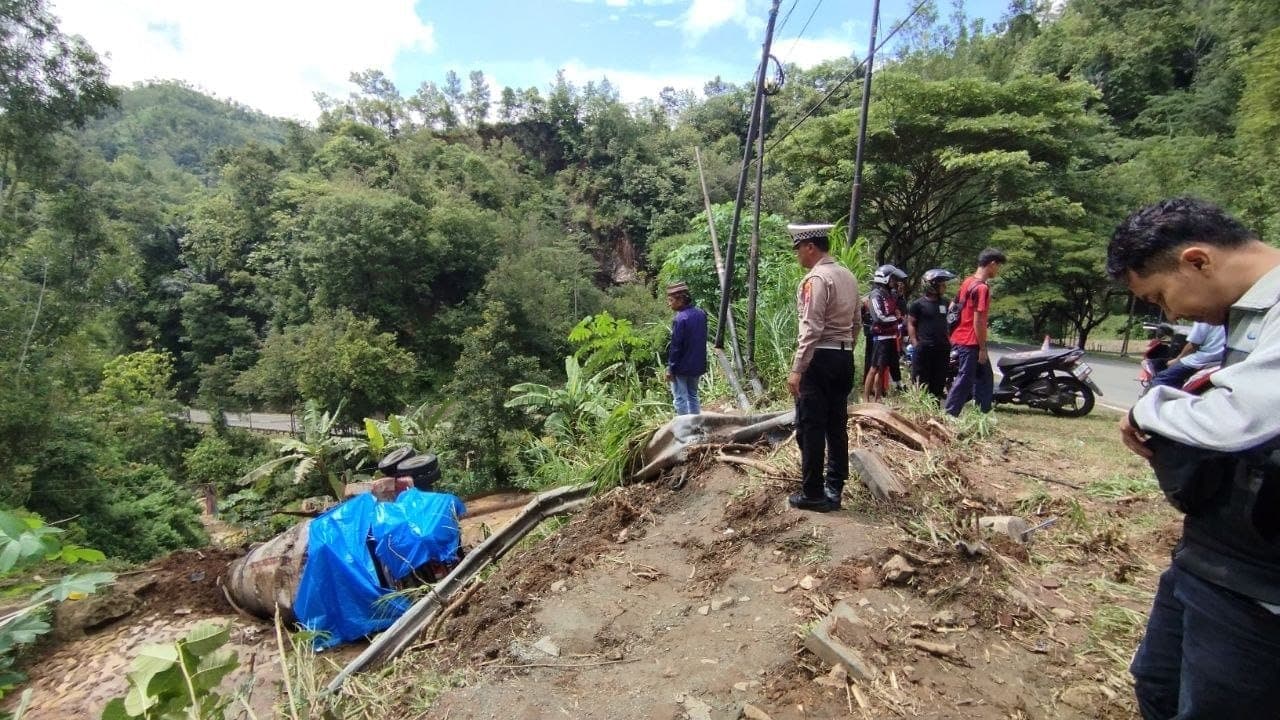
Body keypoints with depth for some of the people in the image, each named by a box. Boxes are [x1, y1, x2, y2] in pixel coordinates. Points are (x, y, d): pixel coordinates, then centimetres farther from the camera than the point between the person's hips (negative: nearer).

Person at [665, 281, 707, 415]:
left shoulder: (679, 319, -22)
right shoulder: (701, 313, 3)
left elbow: (676, 346, -19)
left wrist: (670, 368, -12)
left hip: (682, 367, -8)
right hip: (697, 365, 8)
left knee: (680, 399, 4)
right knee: (693, 396, 19)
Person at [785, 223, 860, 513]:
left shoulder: (816, 279, -14)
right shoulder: (848, 276, 14)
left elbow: (812, 329, -21)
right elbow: (856, 322, 18)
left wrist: (797, 369, -20)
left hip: (820, 358, -9)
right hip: (844, 358, 9)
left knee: (810, 427, -1)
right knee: (837, 426, 12)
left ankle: (813, 494, 6)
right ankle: (834, 490, 21)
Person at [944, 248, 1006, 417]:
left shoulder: (968, 281, 10)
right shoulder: (982, 288, -17)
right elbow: (978, 321, -19)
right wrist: (982, 348, -14)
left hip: (959, 338, 10)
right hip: (971, 343, -10)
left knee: (985, 377, 17)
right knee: (964, 380, -3)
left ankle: (983, 415, 22)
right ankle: (949, 416, 1)